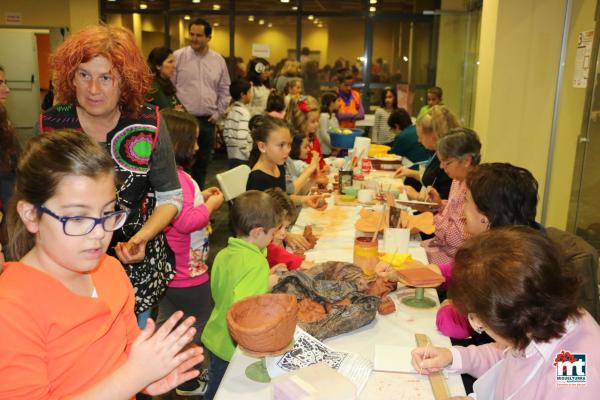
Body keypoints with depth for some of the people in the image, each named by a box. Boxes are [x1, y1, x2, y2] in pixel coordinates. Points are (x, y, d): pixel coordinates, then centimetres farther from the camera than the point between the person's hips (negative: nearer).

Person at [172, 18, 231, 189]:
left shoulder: (218, 60, 6)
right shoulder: (178, 56, -3)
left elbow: (224, 90, 13)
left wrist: (218, 113, 6)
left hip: (207, 121, 3)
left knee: (202, 162, 11)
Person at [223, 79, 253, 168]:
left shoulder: (230, 110, 9)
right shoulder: (244, 112, -15)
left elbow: (226, 134, 11)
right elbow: (241, 137, -23)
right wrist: (247, 153, -14)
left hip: (231, 154, 8)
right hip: (241, 157, -8)